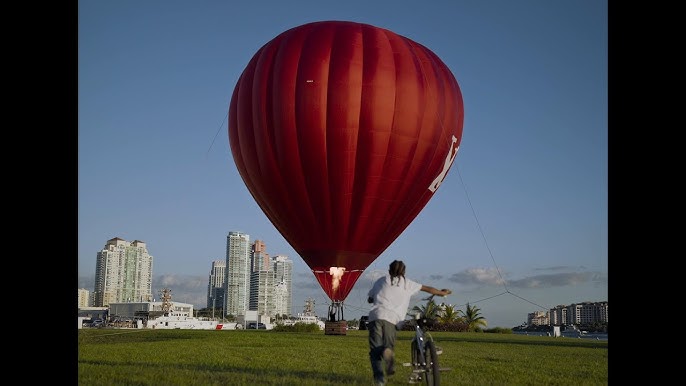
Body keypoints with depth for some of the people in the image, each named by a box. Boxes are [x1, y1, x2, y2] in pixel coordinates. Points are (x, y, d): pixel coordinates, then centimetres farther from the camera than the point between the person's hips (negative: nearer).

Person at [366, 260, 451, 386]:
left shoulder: (381, 280, 23)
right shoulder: (407, 283, 22)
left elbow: (370, 299, 29)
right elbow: (428, 289, 29)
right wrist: (443, 293, 46)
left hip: (375, 315, 1)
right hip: (391, 319, 0)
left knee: (375, 351, 3)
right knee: (389, 345, 9)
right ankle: (388, 351, -29)